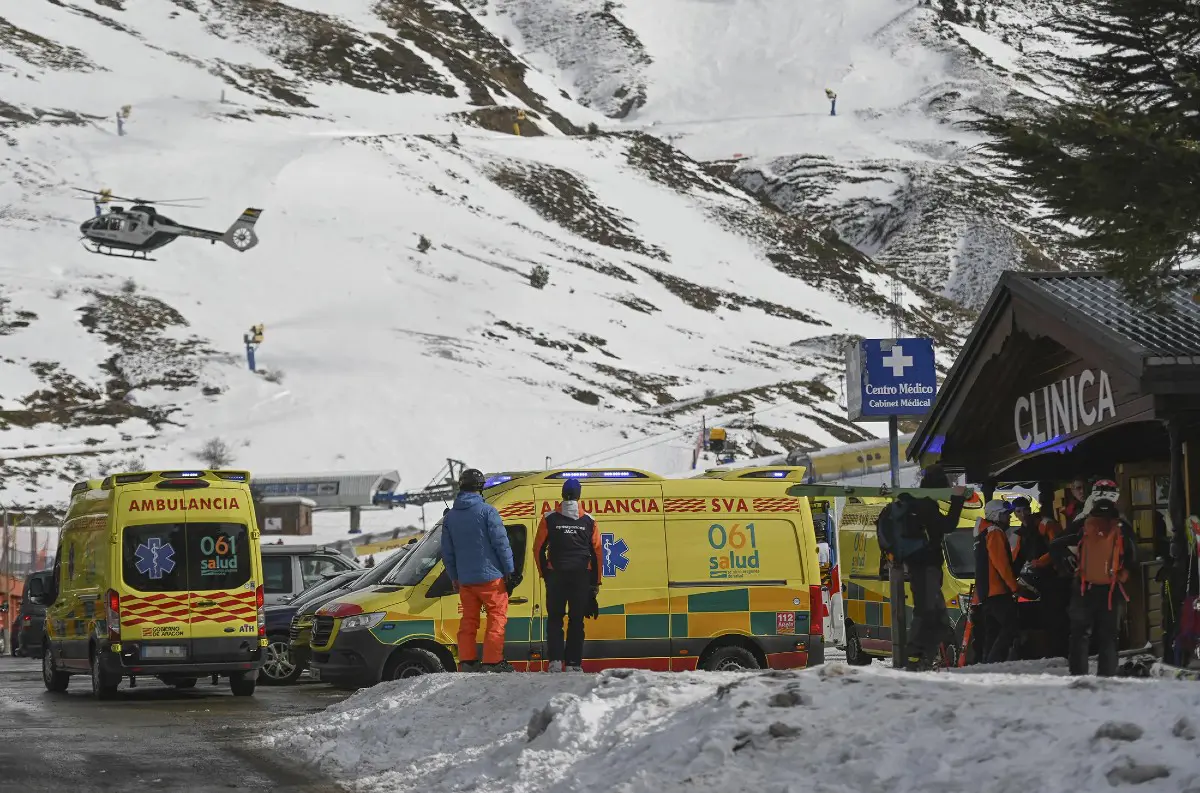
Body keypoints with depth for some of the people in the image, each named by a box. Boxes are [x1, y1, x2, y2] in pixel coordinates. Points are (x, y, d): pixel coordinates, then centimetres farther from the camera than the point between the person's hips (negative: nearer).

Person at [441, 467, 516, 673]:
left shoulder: (450, 517, 8)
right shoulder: (487, 511, -10)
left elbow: (447, 552, 13)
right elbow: (501, 543, -12)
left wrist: (454, 578, 20)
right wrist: (509, 570, -5)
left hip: (465, 579, 5)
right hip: (490, 577, -5)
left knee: (468, 620, 12)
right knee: (497, 617, 0)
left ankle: (467, 662, 9)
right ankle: (492, 662, -4)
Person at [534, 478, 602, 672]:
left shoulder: (549, 519, -1)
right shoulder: (588, 521, 2)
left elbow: (538, 548, 1)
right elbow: (597, 552, 4)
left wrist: (544, 573, 12)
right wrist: (595, 582, 11)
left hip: (555, 576, 0)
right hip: (581, 576, 1)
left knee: (554, 619, 7)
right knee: (576, 620, 6)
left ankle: (555, 661, -5)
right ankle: (574, 663, 2)